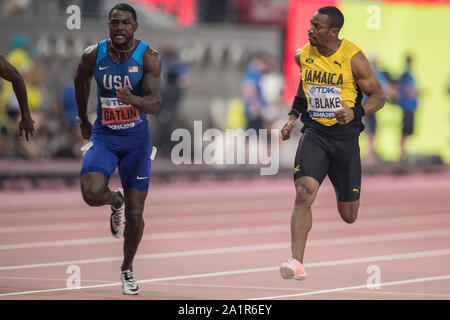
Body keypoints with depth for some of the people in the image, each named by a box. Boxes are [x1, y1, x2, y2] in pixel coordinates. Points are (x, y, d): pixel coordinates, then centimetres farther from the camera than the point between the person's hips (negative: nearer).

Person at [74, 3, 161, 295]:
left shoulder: (148, 57, -14)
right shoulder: (94, 55, -8)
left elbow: (154, 105, -22)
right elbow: (81, 81, 15)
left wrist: (131, 98, -43)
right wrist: (83, 119, 22)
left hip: (136, 138, -1)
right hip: (103, 135, 1)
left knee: (135, 214, -1)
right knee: (92, 194, -25)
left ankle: (128, 268, 24)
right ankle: (116, 200, 13)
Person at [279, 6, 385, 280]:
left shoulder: (353, 58, -11)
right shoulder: (303, 55, 2)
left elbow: (378, 97, -6)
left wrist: (355, 112, -24)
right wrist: (293, 118, 12)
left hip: (345, 136, -2)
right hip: (314, 133, 2)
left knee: (349, 216, 9)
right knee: (304, 193, -23)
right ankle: (297, 262, -27)